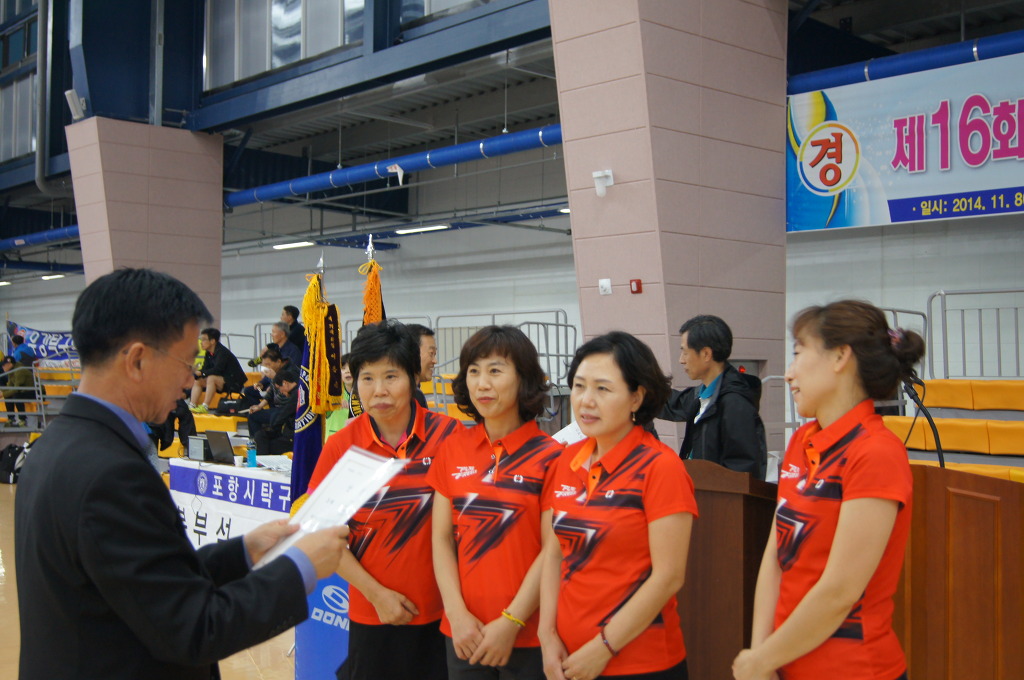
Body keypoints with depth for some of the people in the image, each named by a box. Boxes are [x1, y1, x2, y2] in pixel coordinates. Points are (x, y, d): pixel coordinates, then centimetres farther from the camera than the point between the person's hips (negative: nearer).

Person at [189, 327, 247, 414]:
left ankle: (205, 407, -35)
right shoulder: (209, 353, 7)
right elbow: (205, 369, 5)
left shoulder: (222, 352, -18)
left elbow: (217, 369, -28)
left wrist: (200, 373, -27)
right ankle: (192, 406, -11)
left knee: (211, 378, -31)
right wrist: (195, 373, -14)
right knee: (197, 381, 3)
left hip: (234, 383, -9)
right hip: (222, 383, 9)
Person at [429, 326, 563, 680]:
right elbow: (442, 538, 3)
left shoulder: (549, 456, -8)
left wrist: (510, 623, -12)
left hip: (528, 634, -3)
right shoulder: (454, 448, 4)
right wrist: (457, 614, -6)